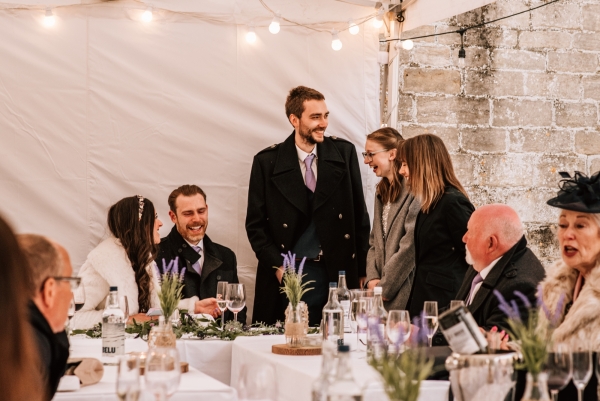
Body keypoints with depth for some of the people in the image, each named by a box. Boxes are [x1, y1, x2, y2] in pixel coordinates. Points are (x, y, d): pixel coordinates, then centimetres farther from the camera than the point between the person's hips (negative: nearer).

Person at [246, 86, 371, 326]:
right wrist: (278, 267, -7)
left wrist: (361, 270, 5)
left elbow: (359, 216, 8)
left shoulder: (344, 153, 4)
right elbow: (255, 224, 4)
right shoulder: (267, 162, 0)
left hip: (337, 273, 1)